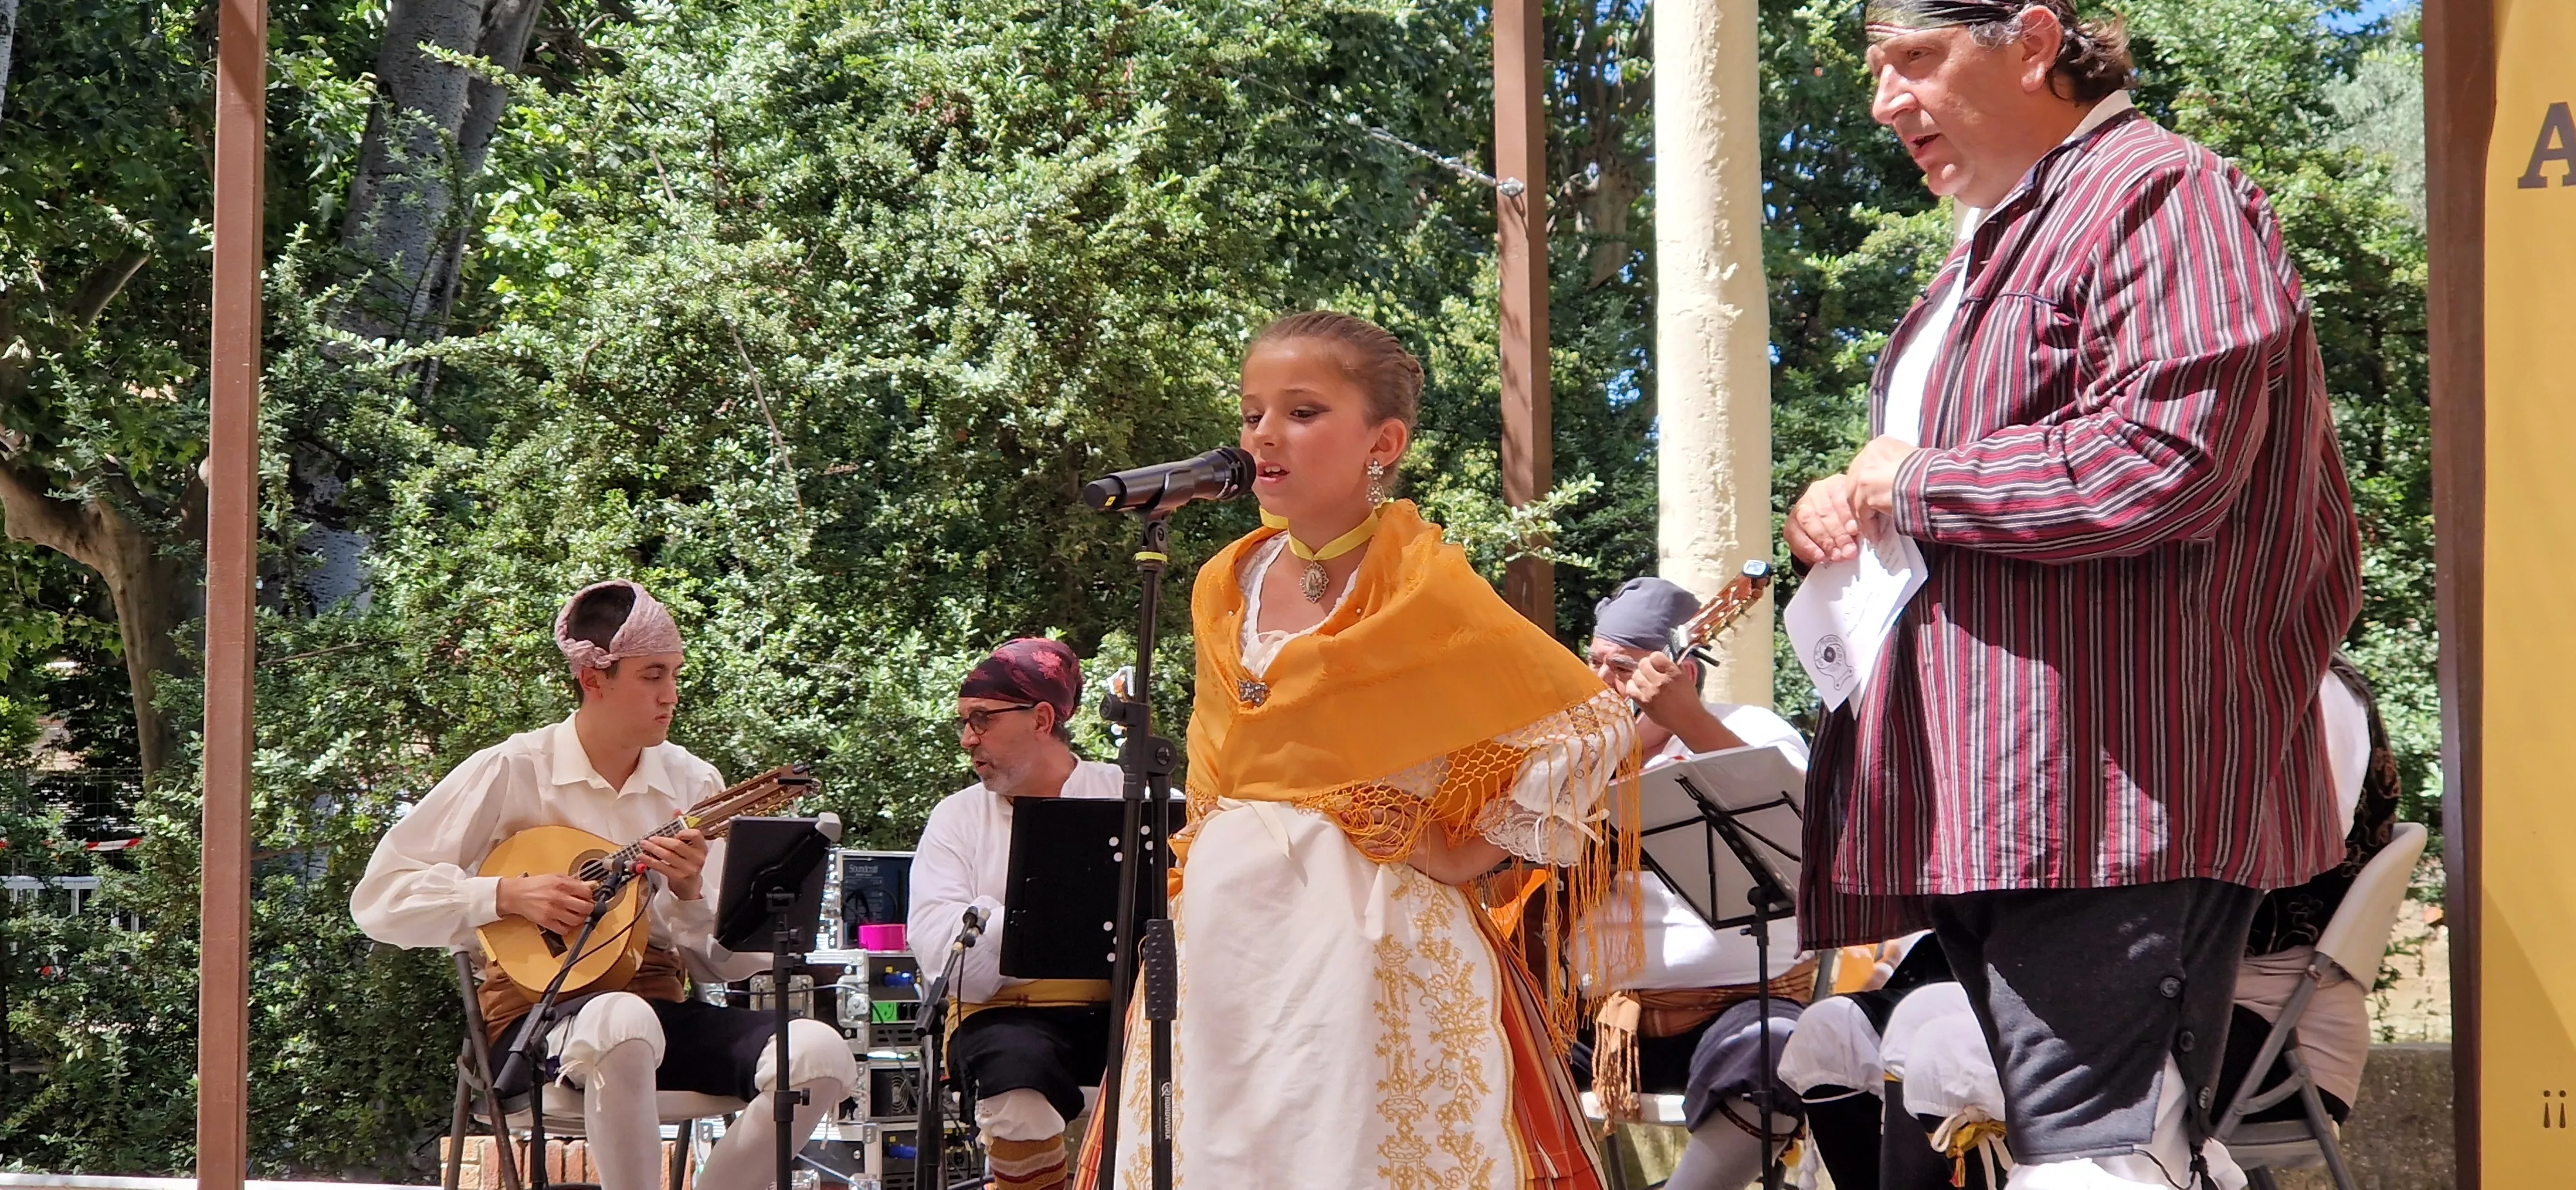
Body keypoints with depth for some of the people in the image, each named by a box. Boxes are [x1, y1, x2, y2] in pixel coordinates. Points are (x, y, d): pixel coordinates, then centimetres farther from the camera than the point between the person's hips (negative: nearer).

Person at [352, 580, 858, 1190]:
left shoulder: (694, 785, 8)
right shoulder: (511, 773, -3)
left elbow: (723, 962, 7)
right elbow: (379, 896, -5)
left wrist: (689, 893, -13)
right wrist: (510, 896, -15)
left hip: (662, 1005, 5)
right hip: (538, 1009, -5)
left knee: (819, 1054, -23)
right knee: (622, 1023, -42)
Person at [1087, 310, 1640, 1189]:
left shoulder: (1424, 586, -8)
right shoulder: (1225, 589, 8)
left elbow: (1595, 726, -7)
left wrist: (1470, 852, -7)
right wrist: (1200, 863, 11)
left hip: (1369, 936, -5)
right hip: (1226, 932, 5)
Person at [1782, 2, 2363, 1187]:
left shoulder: (2159, 199, -8)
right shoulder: (1993, 244, 24)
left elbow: (2159, 461, -22)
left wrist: (1908, 482, -10)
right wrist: (1847, 507, 12)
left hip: (2107, 777, -10)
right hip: (1994, 801, 10)